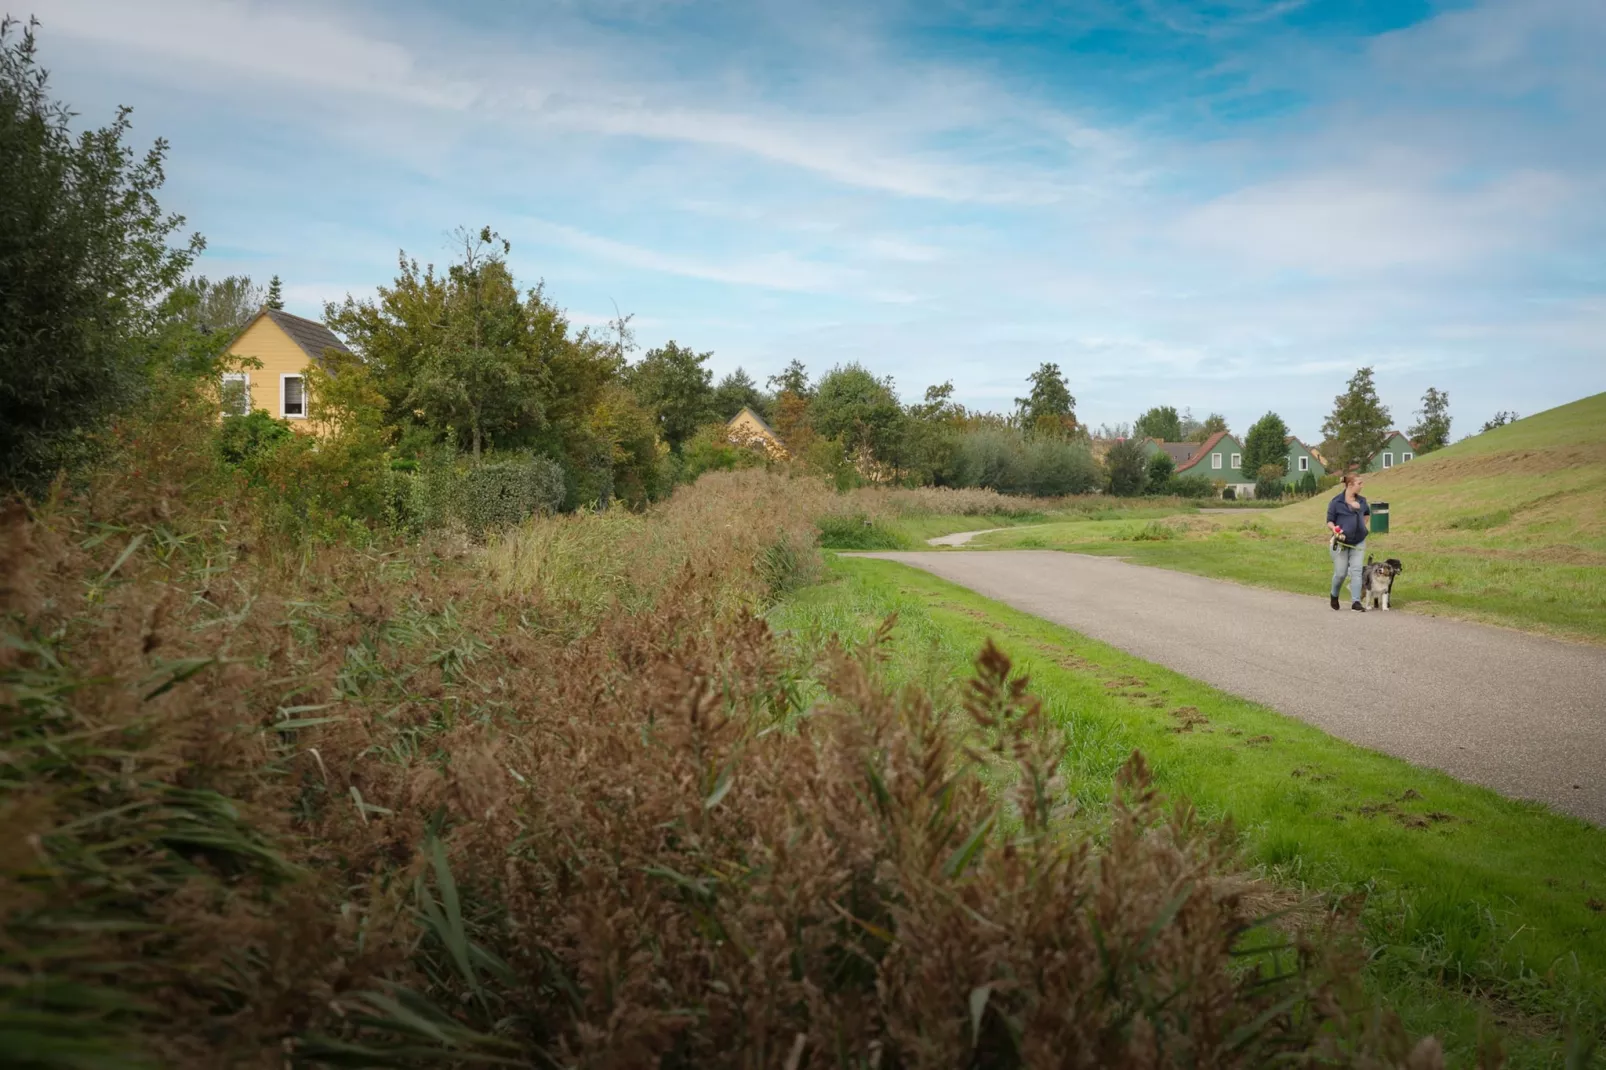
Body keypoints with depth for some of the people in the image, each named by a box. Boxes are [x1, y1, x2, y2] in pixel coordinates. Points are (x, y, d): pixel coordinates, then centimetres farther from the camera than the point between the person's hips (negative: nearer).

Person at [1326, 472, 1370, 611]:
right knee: (1340, 573, 2)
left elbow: (1367, 513, 28)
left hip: (1358, 543, 4)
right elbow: (1329, 521, -6)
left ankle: (1356, 601, -6)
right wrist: (1334, 529, -25)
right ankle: (1334, 595, 30)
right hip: (1341, 543, -4)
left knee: (1356, 571, -5)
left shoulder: (1362, 501, 7)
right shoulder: (1336, 501, -9)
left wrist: (1362, 526, 17)